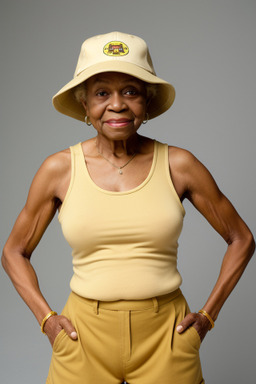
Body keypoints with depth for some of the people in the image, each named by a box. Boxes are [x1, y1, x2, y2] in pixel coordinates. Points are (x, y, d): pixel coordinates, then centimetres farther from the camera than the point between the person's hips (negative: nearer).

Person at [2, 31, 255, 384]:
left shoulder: (178, 165, -5)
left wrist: (208, 314, 1)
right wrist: (46, 318, -1)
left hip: (165, 332, 0)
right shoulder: (60, 169, -4)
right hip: (85, 332, 1)